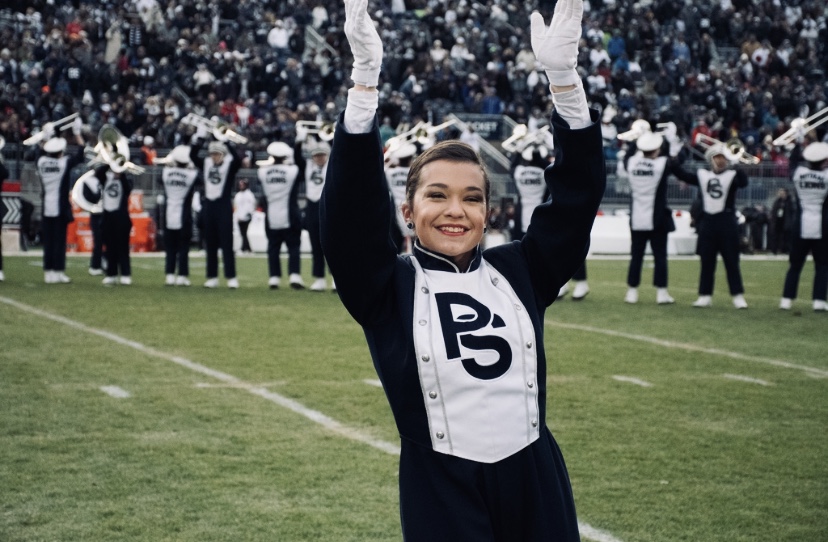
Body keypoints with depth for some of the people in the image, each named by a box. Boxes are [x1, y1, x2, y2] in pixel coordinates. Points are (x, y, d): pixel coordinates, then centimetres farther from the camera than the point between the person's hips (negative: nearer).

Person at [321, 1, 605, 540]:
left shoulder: (517, 272, 6)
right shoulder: (388, 287, -1)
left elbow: (578, 192, 0)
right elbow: (351, 203, -14)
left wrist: (564, 75, -11)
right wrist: (366, 75, -22)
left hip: (535, 480, 2)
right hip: (441, 489, -2)